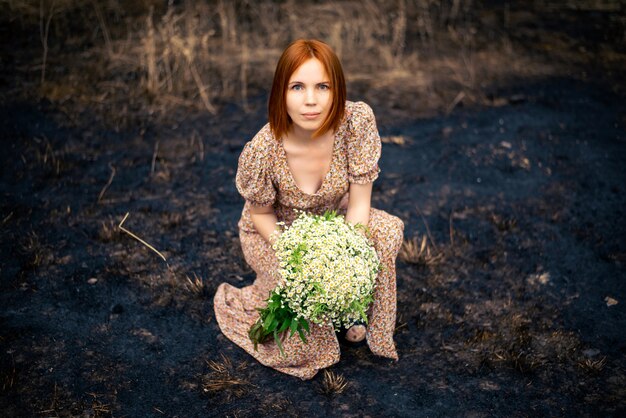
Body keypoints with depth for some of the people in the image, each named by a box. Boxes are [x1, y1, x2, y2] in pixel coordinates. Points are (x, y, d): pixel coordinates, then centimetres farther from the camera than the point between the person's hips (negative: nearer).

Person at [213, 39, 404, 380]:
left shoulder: (358, 121, -28)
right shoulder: (261, 152, -33)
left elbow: (359, 203, -19)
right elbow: (260, 215, -14)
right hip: (273, 233, -2)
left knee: (386, 231, -24)